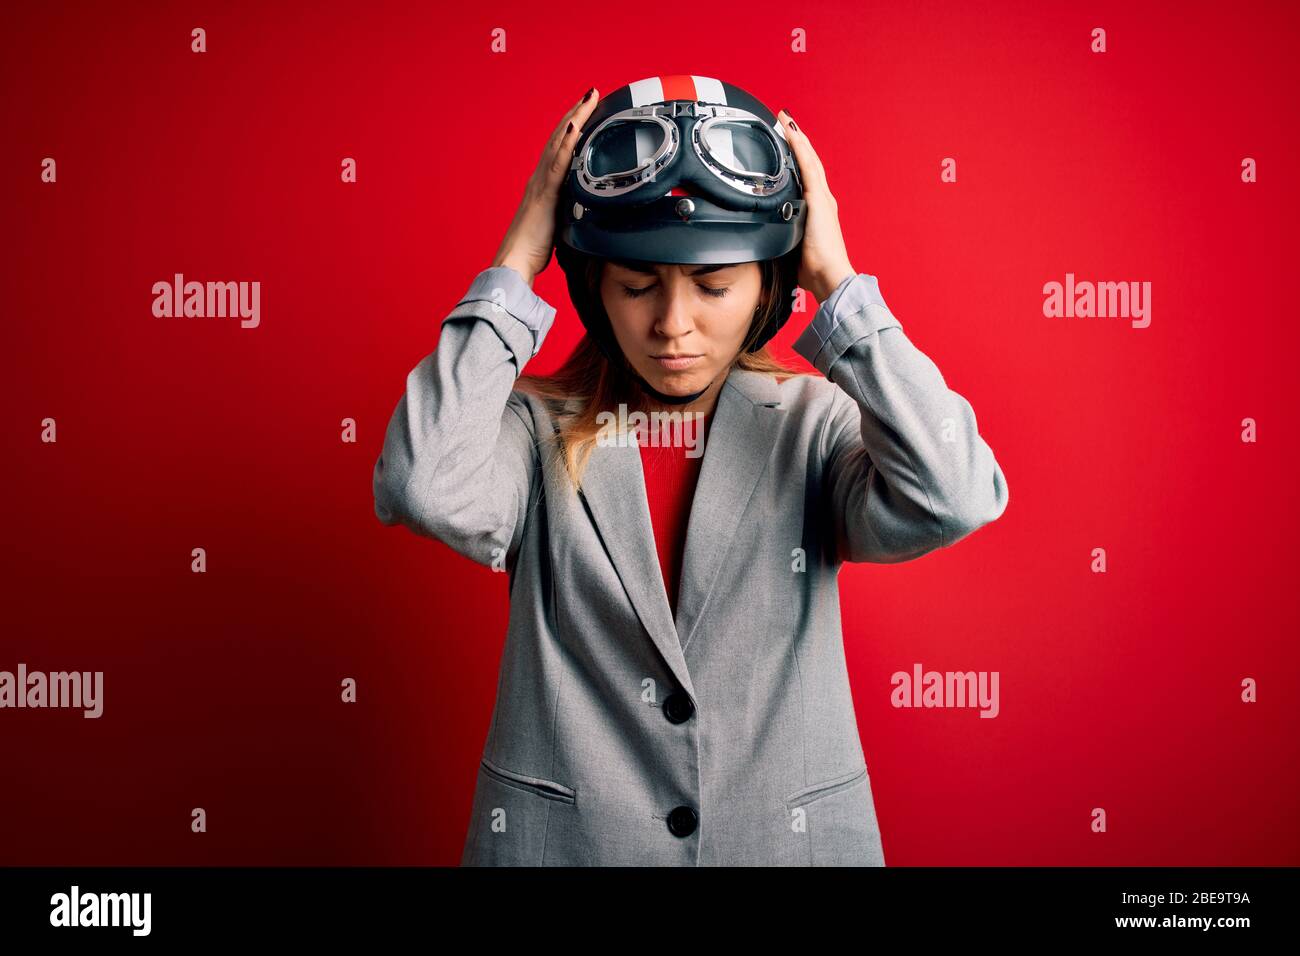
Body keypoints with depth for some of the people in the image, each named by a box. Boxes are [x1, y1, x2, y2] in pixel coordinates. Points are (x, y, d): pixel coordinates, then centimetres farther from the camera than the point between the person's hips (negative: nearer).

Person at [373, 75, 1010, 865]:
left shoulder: (814, 424, -7)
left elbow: (952, 500, -25)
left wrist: (838, 283, -19)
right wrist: (514, 267, -19)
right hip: (562, 840, 0)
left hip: (790, 835, 1)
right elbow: (423, 488, -27)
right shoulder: (539, 429, -7)